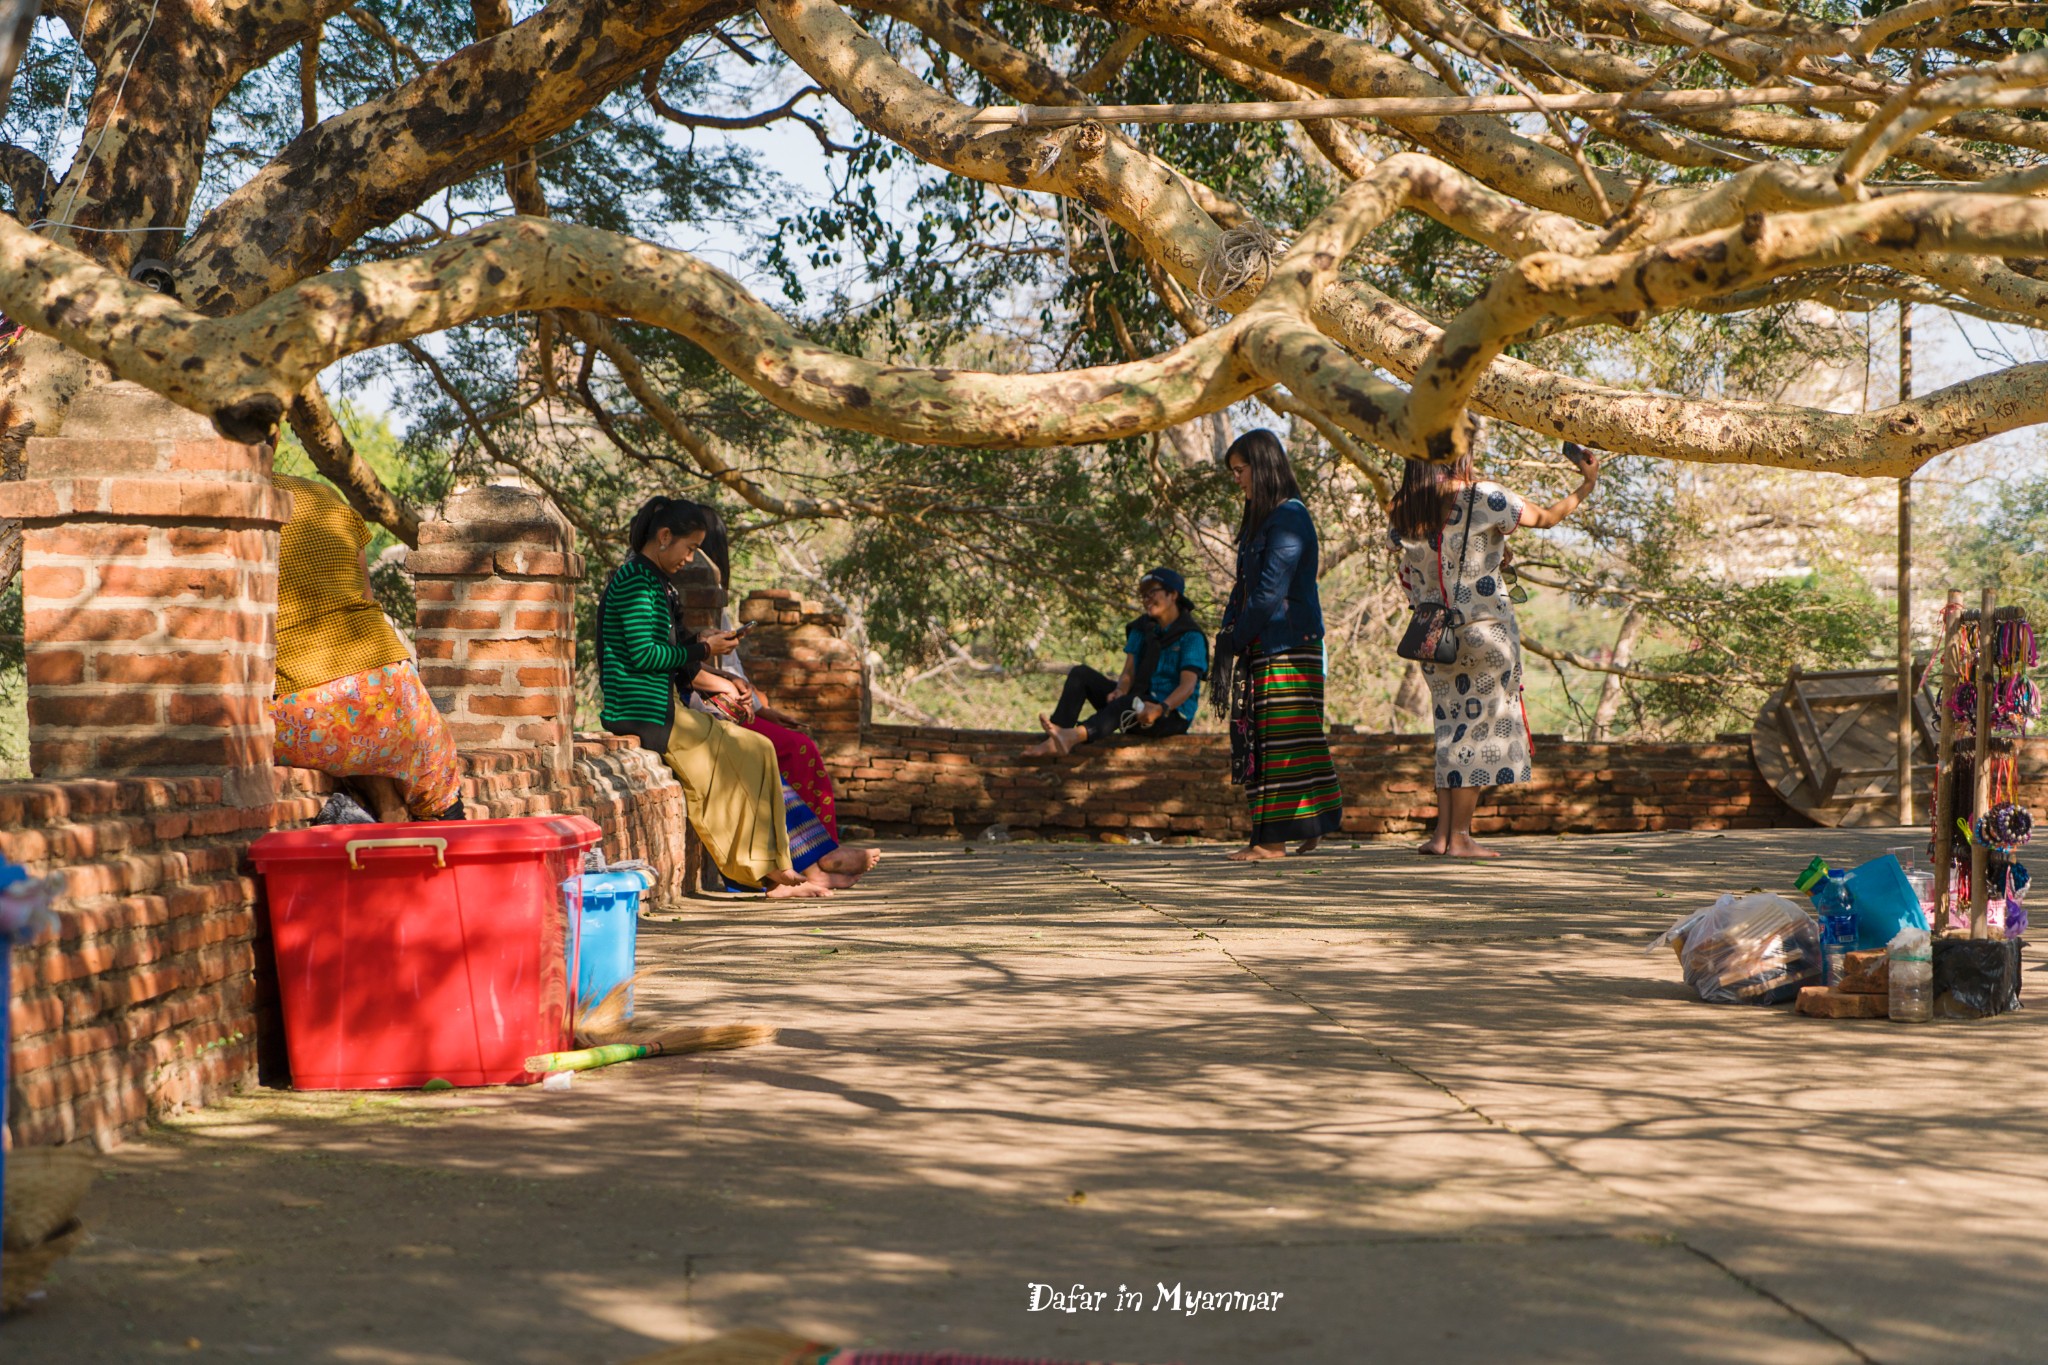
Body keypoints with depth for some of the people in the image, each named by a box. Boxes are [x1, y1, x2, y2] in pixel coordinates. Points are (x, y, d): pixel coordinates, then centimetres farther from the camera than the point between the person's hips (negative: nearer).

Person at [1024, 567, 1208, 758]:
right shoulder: (1141, 629, 12)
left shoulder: (1190, 637, -8)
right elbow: (1129, 672, 5)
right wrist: (1119, 691, -19)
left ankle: (1075, 735, -65)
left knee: (1130, 703, -40)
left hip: (1173, 715, -7)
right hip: (1139, 701, 7)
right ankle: (1054, 738, -29)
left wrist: (1160, 709, -36)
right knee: (1080, 673, -7)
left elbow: (1188, 686, -19)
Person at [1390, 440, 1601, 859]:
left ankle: (1442, 833, 8)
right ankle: (1459, 836, 2)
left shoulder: (1402, 512, 4)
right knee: (1478, 729, 2)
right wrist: (1586, 486, 12)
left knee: (1451, 728, 14)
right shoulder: (1482, 497, -9)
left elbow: (1409, 581, 10)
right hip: (1485, 629, -5)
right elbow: (1546, 517, -1)